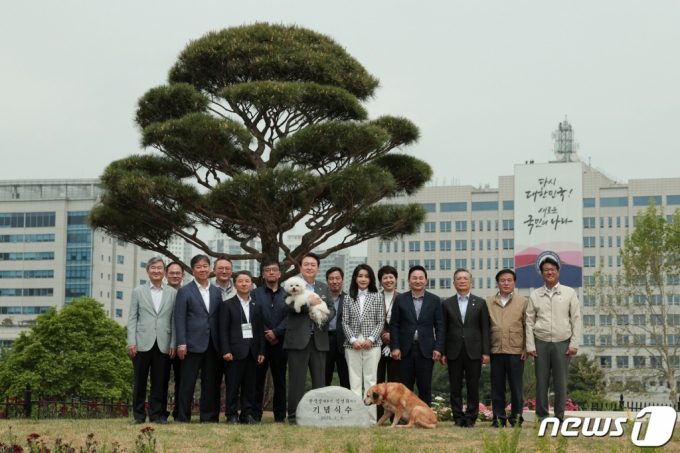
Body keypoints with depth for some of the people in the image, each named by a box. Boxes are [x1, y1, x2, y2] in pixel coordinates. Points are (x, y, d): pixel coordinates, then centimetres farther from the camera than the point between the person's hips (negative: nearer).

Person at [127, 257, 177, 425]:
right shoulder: (138, 291, 8)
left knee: (160, 382, 2)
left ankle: (157, 414, 9)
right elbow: (132, 318, 4)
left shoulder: (172, 293, 9)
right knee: (140, 381, 3)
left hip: (163, 345, 0)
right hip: (143, 343, 0)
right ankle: (139, 415, 9)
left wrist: (173, 344, -2)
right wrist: (131, 342, -4)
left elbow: (174, 320, 5)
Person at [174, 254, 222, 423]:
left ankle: (208, 416, 12)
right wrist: (181, 344, -11)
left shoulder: (217, 292, 13)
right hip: (193, 344, -4)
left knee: (210, 383, 6)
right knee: (187, 383, -1)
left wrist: (221, 344, 6)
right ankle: (183, 418, 3)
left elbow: (219, 319, 12)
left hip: (212, 345, 4)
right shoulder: (185, 292, 2)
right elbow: (180, 319, -3)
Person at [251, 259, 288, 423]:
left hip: (280, 343, 1)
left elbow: (289, 317, -1)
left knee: (280, 381, 5)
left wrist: (276, 332, -13)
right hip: (259, 342, -1)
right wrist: (265, 334, -11)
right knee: (257, 380, -1)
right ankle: (255, 415, 2)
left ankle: (280, 416, 9)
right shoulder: (255, 294, 8)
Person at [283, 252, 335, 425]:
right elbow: (286, 306, -11)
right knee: (297, 379, -2)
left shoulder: (324, 288, 17)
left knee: (319, 379, 5)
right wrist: (308, 302, -20)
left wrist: (326, 316, -12)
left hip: (319, 340, 4)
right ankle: (294, 415, 1)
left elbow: (332, 309, 10)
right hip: (298, 339, -4)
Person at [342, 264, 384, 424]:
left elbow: (380, 322, 2)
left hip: (372, 344, -1)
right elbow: (345, 322, 5)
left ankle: (371, 418, -2)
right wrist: (353, 340, -8)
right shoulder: (349, 299, 9)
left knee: (371, 380, -2)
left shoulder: (377, 298, 6)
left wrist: (370, 339, -10)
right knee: (354, 381, 0)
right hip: (352, 344, 1)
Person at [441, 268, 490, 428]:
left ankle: (471, 418, 5)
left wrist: (486, 352, -2)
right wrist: (442, 352, 1)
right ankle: (458, 418, 7)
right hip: (454, 351, 1)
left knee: (473, 387, 0)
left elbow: (485, 329, 5)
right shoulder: (447, 304, 10)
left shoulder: (480, 303, 8)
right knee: (455, 387, 2)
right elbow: (444, 329, 7)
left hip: (473, 351, -1)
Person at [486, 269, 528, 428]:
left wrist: (526, 349, -3)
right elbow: (485, 327, 8)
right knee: (497, 386, 4)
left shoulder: (523, 302, 6)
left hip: (516, 351, -1)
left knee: (516, 386, 2)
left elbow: (528, 327, 5)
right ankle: (498, 418, 10)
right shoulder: (489, 303, 9)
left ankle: (516, 417, 8)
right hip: (496, 351, 1)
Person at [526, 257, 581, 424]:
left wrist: (574, 344, -5)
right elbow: (530, 321, 6)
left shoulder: (569, 293, 3)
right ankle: (542, 417, 10)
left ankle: (559, 418, 8)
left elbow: (576, 320, 1)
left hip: (562, 343, -1)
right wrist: (530, 346, 0)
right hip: (541, 343, 1)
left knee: (561, 383, 1)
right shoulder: (535, 295, 6)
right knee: (541, 382, 4)